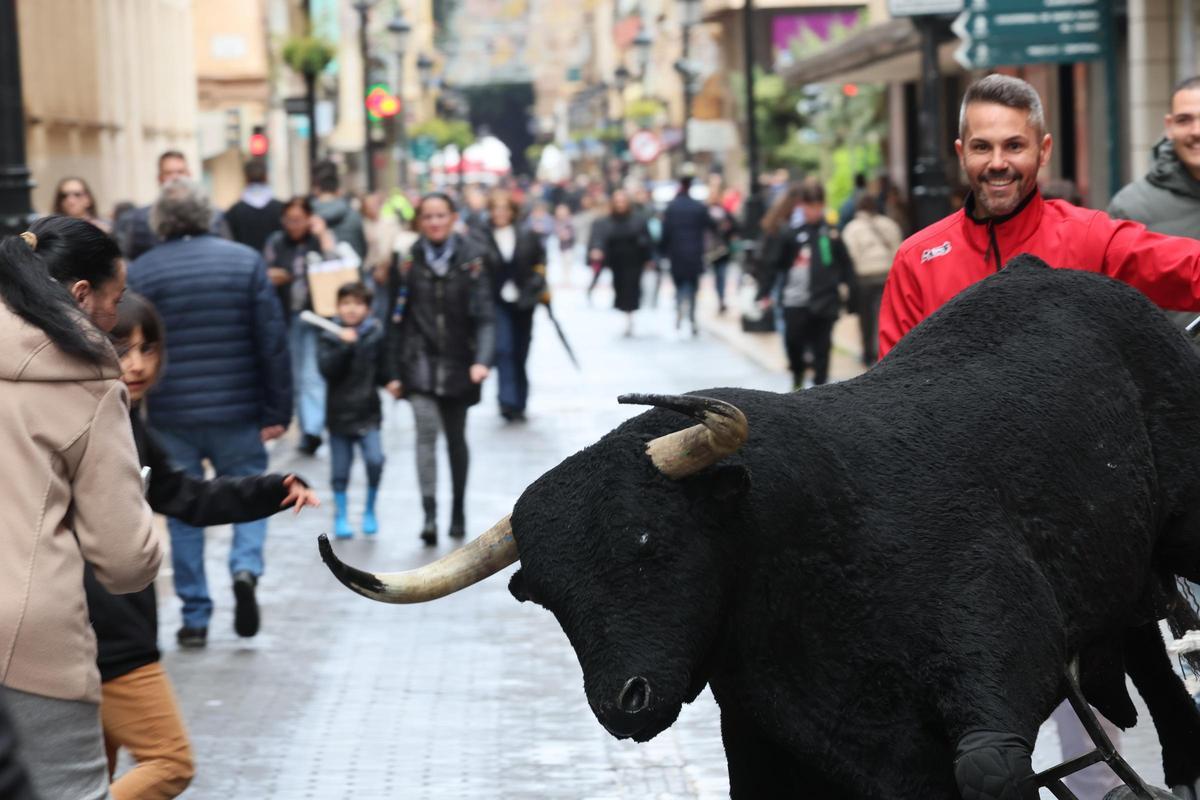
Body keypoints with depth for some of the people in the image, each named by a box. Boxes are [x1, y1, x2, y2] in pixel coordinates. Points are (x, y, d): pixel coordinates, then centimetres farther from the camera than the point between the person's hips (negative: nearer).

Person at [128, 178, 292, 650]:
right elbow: (273, 341, -4)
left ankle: (194, 619, 9)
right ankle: (246, 568, -12)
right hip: (238, 412, 0)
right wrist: (277, 410, 1)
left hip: (170, 418, 0)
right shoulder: (245, 262, -2)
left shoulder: (138, 274, -1)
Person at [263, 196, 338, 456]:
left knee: (312, 376, -13)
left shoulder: (323, 238, 2)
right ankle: (308, 429, 16)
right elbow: (265, 276, 10)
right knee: (297, 377, 7)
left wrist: (322, 237, -13)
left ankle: (313, 429, -17)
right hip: (288, 316, 3)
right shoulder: (276, 242, 7)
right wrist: (272, 278, -11)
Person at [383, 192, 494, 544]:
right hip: (419, 360, -1)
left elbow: (483, 315, -8)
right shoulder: (407, 262, -2)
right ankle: (429, 515, -22)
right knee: (426, 430, -19)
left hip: (457, 363, 1)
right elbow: (395, 320, 2)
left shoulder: (472, 260, -3)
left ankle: (458, 512, 29)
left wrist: (482, 360, -23)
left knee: (456, 437, 13)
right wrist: (393, 373, 1)